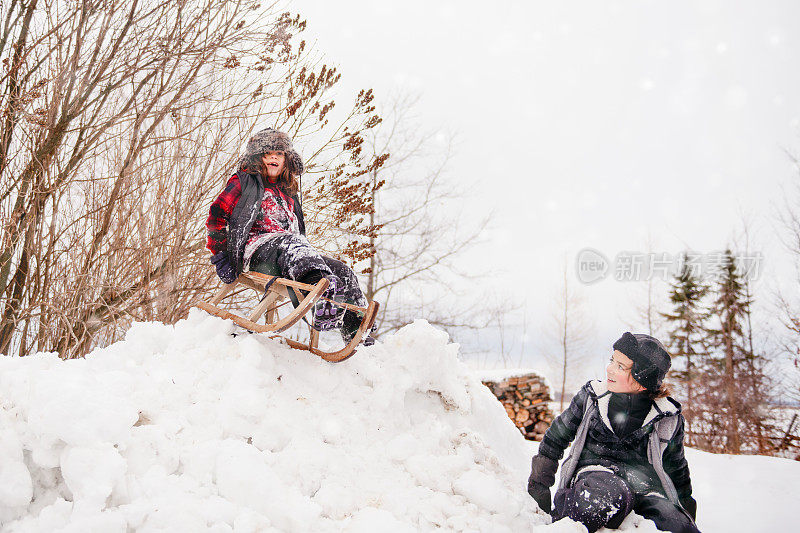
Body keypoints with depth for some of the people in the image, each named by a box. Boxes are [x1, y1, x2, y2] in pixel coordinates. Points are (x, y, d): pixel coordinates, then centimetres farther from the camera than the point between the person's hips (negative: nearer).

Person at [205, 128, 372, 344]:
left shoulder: (288, 192, 31)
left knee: (341, 271, -11)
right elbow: (217, 214, 4)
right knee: (292, 243, -39)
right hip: (257, 249, -7)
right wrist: (220, 255, -6)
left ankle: (355, 328, -18)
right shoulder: (245, 182, 13)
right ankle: (324, 301, -66)